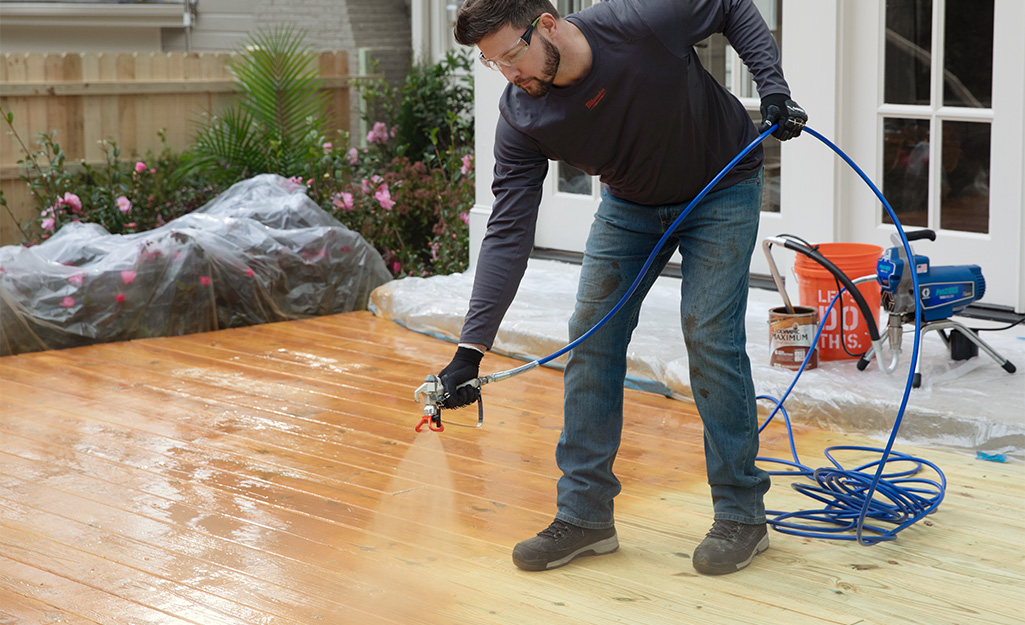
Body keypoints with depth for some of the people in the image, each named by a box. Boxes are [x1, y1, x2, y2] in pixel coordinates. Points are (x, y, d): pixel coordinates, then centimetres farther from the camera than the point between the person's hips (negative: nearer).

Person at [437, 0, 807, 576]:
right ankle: (586, 514, 6)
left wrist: (773, 84, -24)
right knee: (593, 334, -4)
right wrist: (471, 349, -30)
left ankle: (742, 515, 1)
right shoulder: (521, 118, -23)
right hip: (631, 203, 4)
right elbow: (508, 233, -24)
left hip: (722, 188, -4)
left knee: (710, 334, -12)